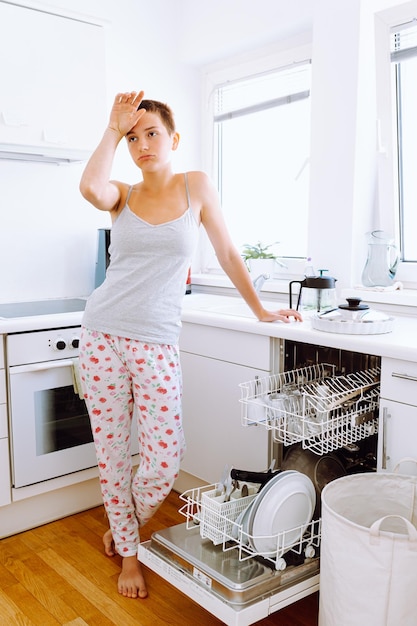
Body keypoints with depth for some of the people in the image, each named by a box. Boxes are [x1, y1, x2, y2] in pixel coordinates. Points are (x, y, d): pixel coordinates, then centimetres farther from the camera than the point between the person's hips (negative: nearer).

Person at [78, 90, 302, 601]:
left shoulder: (195, 186, 6)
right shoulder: (122, 195, 8)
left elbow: (227, 253, 10)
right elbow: (90, 186, -17)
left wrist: (260, 310, 13)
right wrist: (114, 128, -3)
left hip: (156, 342, -1)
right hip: (102, 333, 2)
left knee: (164, 463, -2)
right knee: (111, 452, 8)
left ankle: (125, 527, 32)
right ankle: (128, 553, 30)